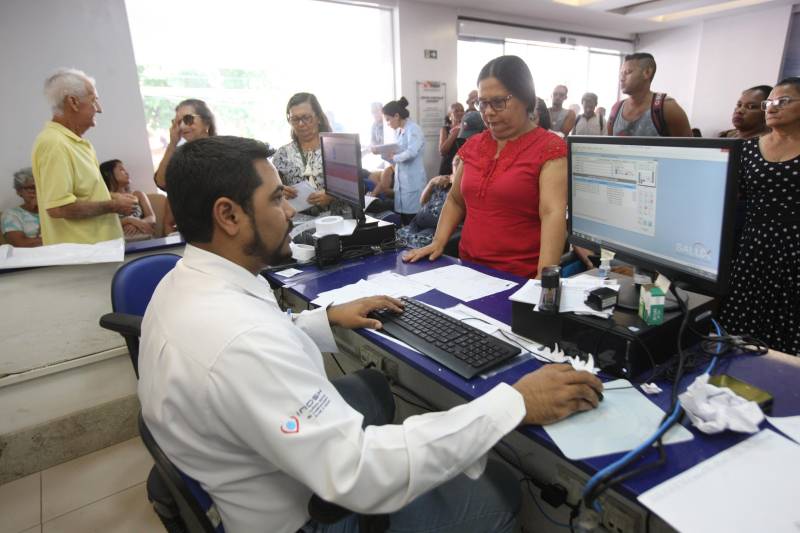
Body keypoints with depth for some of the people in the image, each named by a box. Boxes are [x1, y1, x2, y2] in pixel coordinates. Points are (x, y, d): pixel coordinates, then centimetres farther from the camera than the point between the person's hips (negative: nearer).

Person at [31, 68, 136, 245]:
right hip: (79, 253, -9)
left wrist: (109, 197, 7)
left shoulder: (72, 141, 12)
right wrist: (112, 206, -16)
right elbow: (58, 207, -25)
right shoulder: (54, 144, -19)